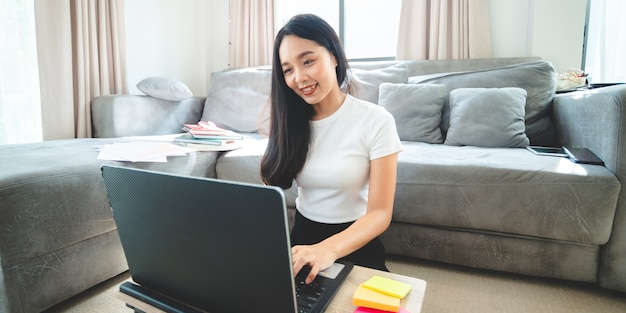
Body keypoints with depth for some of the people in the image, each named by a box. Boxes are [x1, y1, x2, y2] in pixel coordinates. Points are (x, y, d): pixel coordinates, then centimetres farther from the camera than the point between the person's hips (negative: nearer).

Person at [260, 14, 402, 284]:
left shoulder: (376, 121, -12)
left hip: (354, 244, -3)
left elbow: (380, 213, -15)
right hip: (302, 237, 3)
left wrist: (329, 249, -32)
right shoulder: (290, 119, 3)